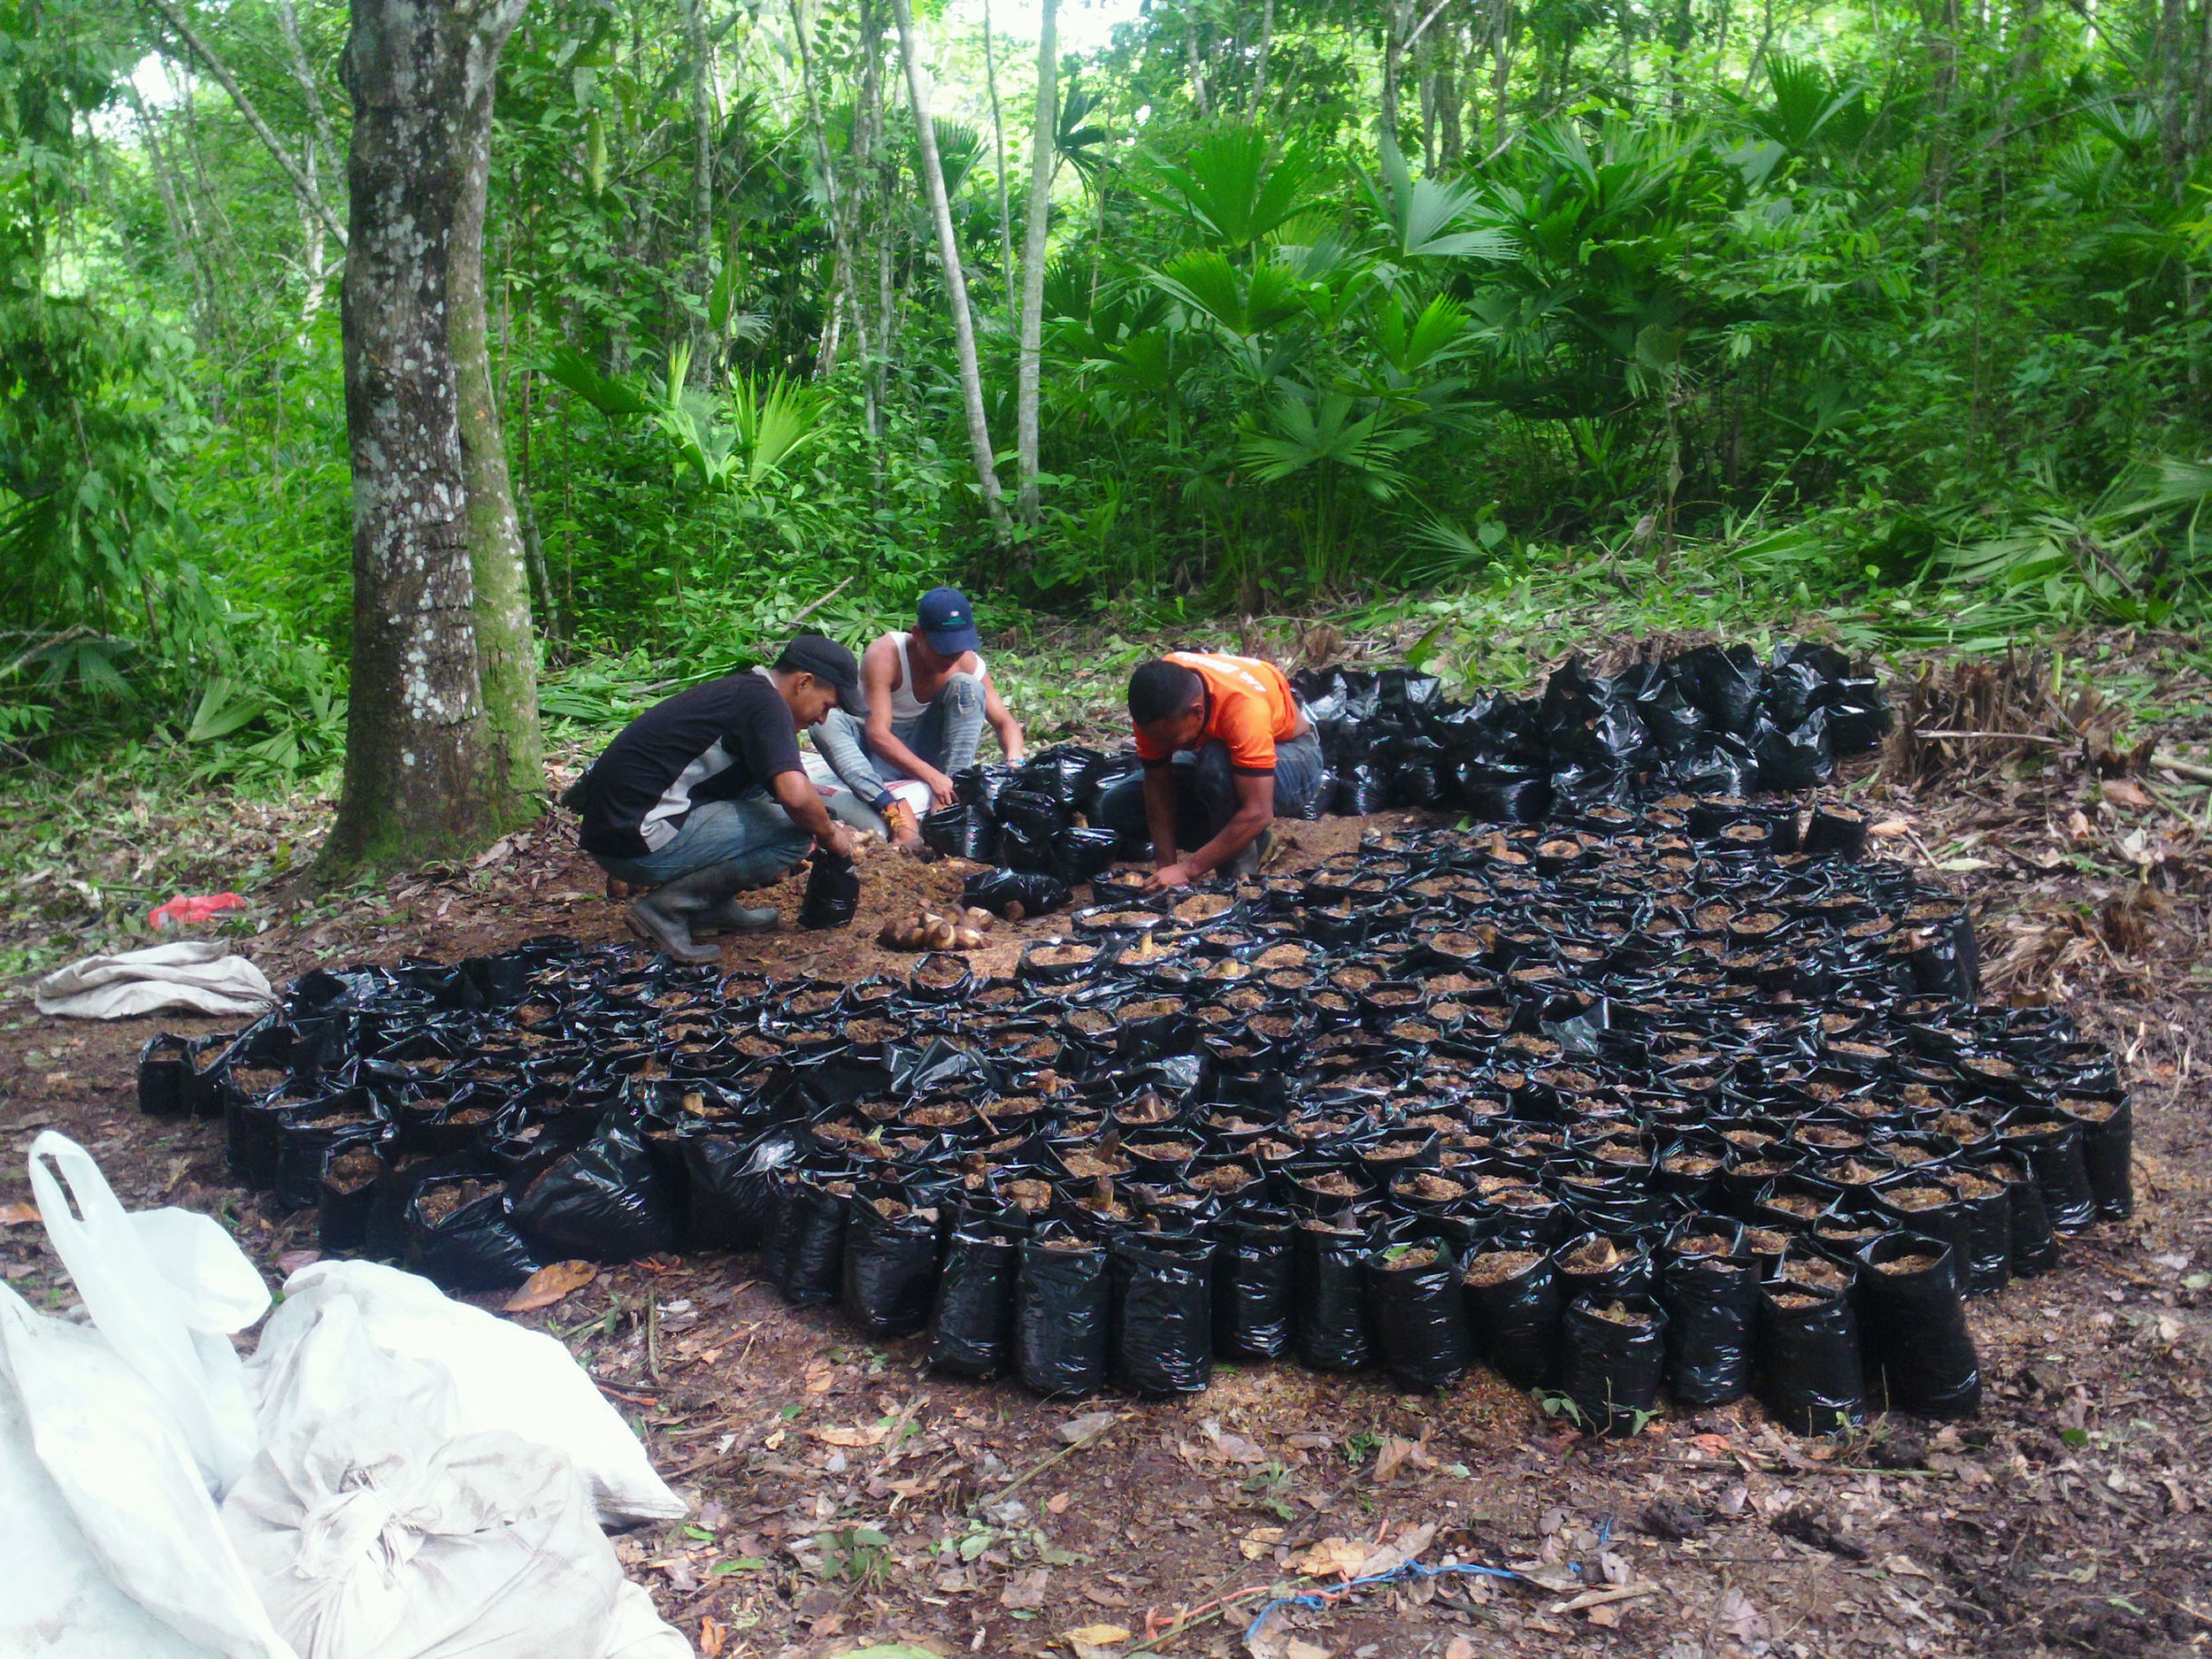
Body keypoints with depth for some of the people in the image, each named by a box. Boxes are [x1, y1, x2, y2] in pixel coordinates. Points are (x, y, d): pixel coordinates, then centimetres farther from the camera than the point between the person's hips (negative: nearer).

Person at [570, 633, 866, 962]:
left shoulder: (738, 689, 19)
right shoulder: (764, 700, -11)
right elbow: (794, 795, -23)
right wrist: (830, 834, -4)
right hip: (642, 845, -10)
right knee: (794, 830, -13)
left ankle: (714, 907, 13)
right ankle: (665, 908, -8)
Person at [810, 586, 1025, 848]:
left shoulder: (968, 663, -11)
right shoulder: (885, 656, -25)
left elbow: (1005, 722, -6)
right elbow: (877, 734, -33)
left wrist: (1015, 763, -29)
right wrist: (932, 776, -45)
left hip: (925, 750, 3)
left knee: (967, 687, -21)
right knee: (825, 721, -34)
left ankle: (944, 807, -33)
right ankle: (897, 812, -50)